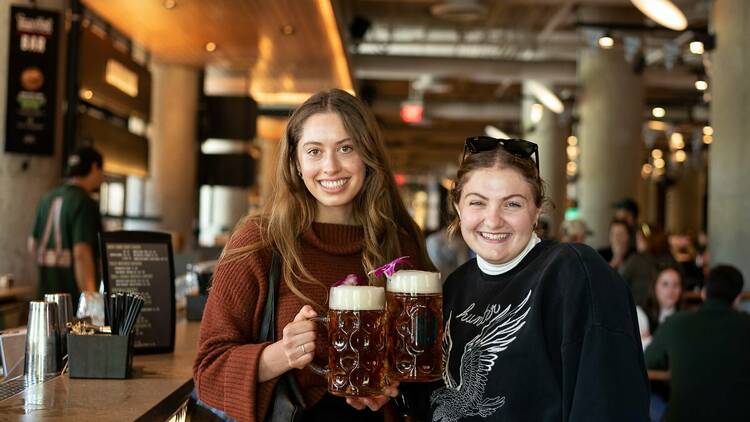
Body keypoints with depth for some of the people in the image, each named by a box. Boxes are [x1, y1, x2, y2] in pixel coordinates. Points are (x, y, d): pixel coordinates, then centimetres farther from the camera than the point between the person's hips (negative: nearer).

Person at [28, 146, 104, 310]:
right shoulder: (86, 203, -13)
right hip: (74, 297, -8)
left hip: (46, 294, 8)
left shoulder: (47, 198, 12)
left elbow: (33, 246, 19)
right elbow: (81, 253, -22)